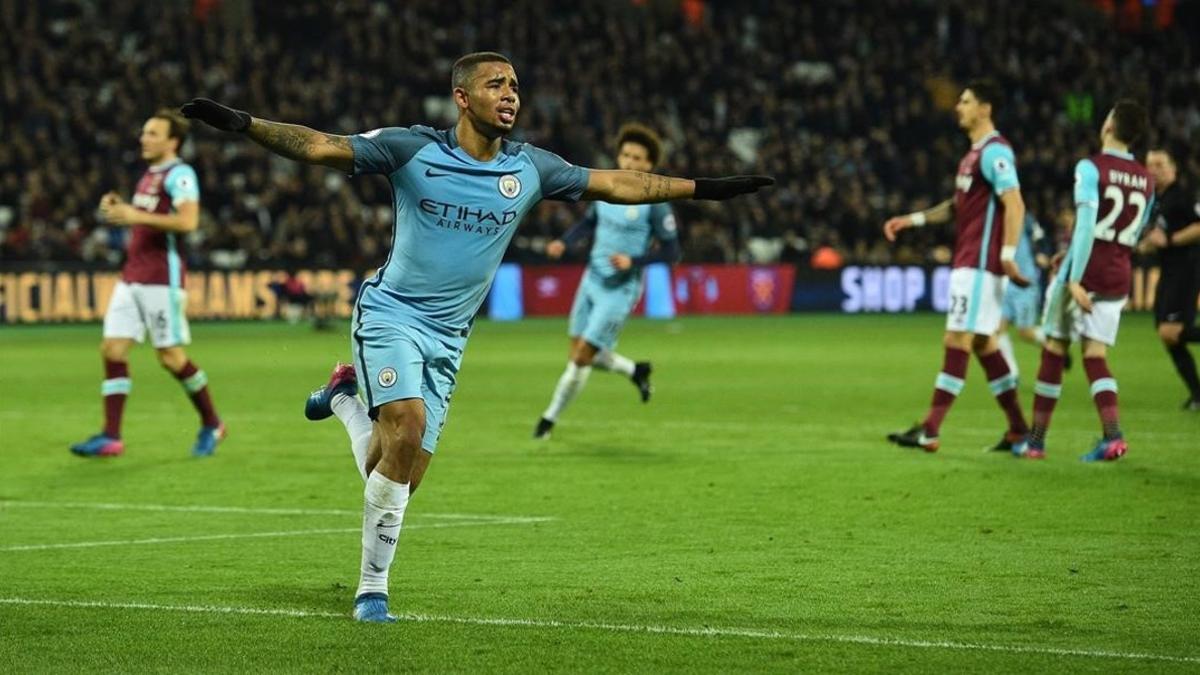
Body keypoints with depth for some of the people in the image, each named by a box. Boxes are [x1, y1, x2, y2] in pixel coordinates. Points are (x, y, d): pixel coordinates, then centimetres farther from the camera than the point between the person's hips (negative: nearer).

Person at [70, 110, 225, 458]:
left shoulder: (179, 175, -11)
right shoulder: (149, 175, 17)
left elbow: (188, 221, -25)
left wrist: (136, 216, -24)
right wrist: (119, 209, 10)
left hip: (162, 279, -9)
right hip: (132, 277, 9)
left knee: (171, 356, -4)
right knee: (112, 349, -2)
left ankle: (211, 424, 15)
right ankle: (111, 437, -3)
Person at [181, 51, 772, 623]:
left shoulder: (529, 168, 3)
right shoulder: (413, 150, -8)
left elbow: (616, 185, 9)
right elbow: (321, 147, -11)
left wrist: (704, 188, 8)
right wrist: (243, 125, -23)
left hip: (447, 339, 4)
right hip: (391, 314, -4)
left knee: (401, 478, -4)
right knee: (408, 425, -26)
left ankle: (345, 398, 28)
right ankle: (372, 589, -14)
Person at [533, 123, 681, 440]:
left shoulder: (655, 203, -15)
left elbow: (671, 252, -12)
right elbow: (589, 222, 18)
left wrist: (633, 261, -24)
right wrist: (564, 242, 1)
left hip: (620, 290, -7)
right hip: (592, 280, 7)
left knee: (582, 357, -6)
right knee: (578, 354, 11)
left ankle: (551, 417, 12)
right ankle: (635, 371, 35)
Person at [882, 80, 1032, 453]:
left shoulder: (994, 152, -14)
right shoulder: (975, 153, 17)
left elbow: (1015, 205, -21)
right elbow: (958, 204, 27)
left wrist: (1007, 255, -27)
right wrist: (913, 220, 20)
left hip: (980, 264, -10)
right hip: (967, 263, 10)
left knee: (956, 341, -10)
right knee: (983, 343, 12)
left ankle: (929, 430, -10)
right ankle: (1018, 430, 16)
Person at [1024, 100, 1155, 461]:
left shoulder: (1091, 168, -10)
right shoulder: (1146, 181, 10)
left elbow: (1086, 224, -19)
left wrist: (1075, 278, -22)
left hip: (1083, 275, -5)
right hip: (1118, 278, 5)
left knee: (1053, 352, 7)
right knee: (1096, 356, 4)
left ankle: (1036, 440, 14)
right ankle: (1112, 435, -17)